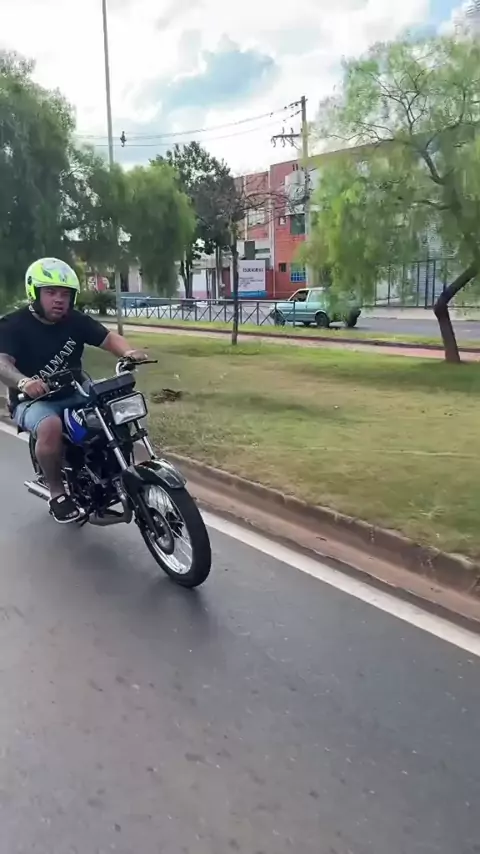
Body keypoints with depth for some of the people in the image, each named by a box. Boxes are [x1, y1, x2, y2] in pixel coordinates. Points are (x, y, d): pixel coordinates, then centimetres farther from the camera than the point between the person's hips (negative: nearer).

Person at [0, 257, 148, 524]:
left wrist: (129, 352, -30)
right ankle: (57, 492, -15)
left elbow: (109, 338, -5)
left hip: (74, 394, 5)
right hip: (33, 400, -5)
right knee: (51, 427, -37)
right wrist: (23, 382, -50)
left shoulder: (76, 320, 1)